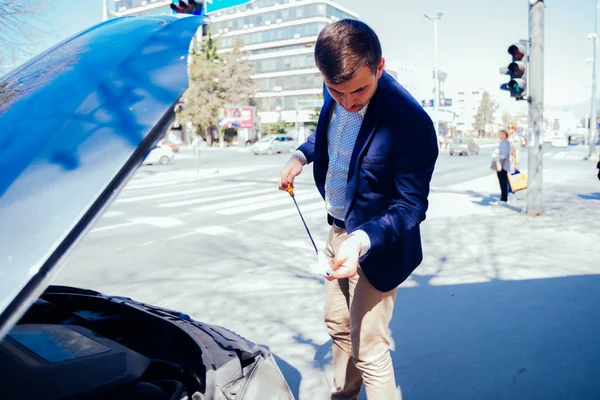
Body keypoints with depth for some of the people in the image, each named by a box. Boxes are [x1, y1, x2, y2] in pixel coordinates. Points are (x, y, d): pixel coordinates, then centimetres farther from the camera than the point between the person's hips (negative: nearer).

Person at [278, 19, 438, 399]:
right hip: (338, 232, 8)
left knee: (368, 351, 4)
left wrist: (362, 240, -39)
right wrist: (301, 155, -3)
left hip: (377, 246, -8)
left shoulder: (410, 121, -29)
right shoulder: (336, 95, -8)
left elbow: (411, 206, -24)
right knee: (338, 327, 25)